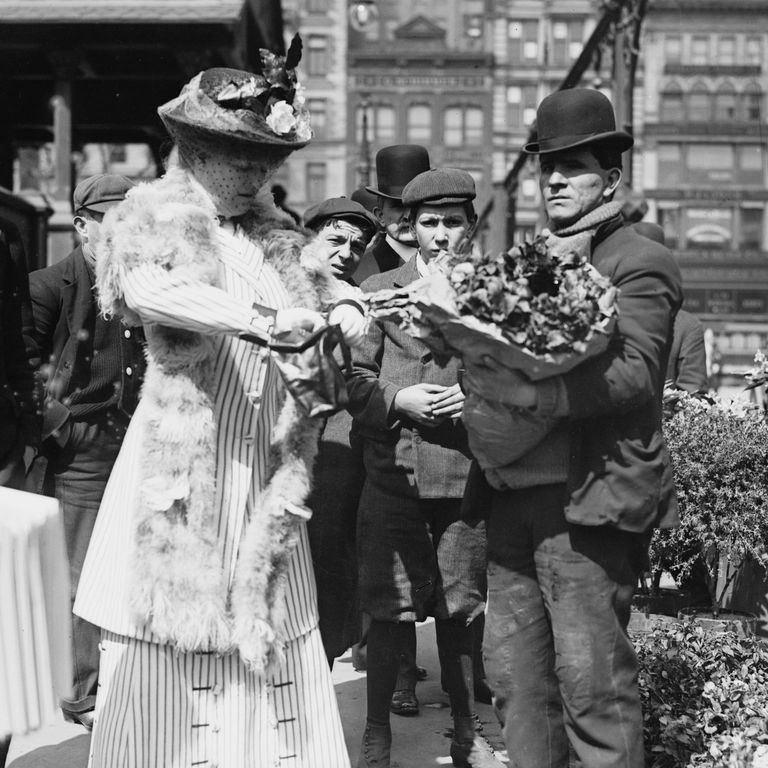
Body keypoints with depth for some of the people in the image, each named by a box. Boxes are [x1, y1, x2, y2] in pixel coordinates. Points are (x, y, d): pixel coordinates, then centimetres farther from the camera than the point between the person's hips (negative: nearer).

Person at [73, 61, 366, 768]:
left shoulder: (277, 235, 16)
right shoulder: (152, 219, -1)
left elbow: (322, 302, 15)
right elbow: (143, 290, -22)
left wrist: (343, 317, -9)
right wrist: (262, 320, -29)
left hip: (266, 476, 5)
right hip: (178, 472, -5)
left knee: (270, 652, 4)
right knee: (168, 654, -2)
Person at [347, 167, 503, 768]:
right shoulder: (379, 291, 6)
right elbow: (354, 381, 2)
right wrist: (399, 400, -14)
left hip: (466, 475, 1)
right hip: (395, 475, -1)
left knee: (461, 610, 10)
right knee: (390, 610, 4)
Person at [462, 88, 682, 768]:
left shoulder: (640, 264, -3)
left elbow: (634, 373, -16)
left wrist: (531, 392, -26)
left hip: (588, 498, -7)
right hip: (514, 494, 7)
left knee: (592, 682, -4)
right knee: (515, 674, 10)